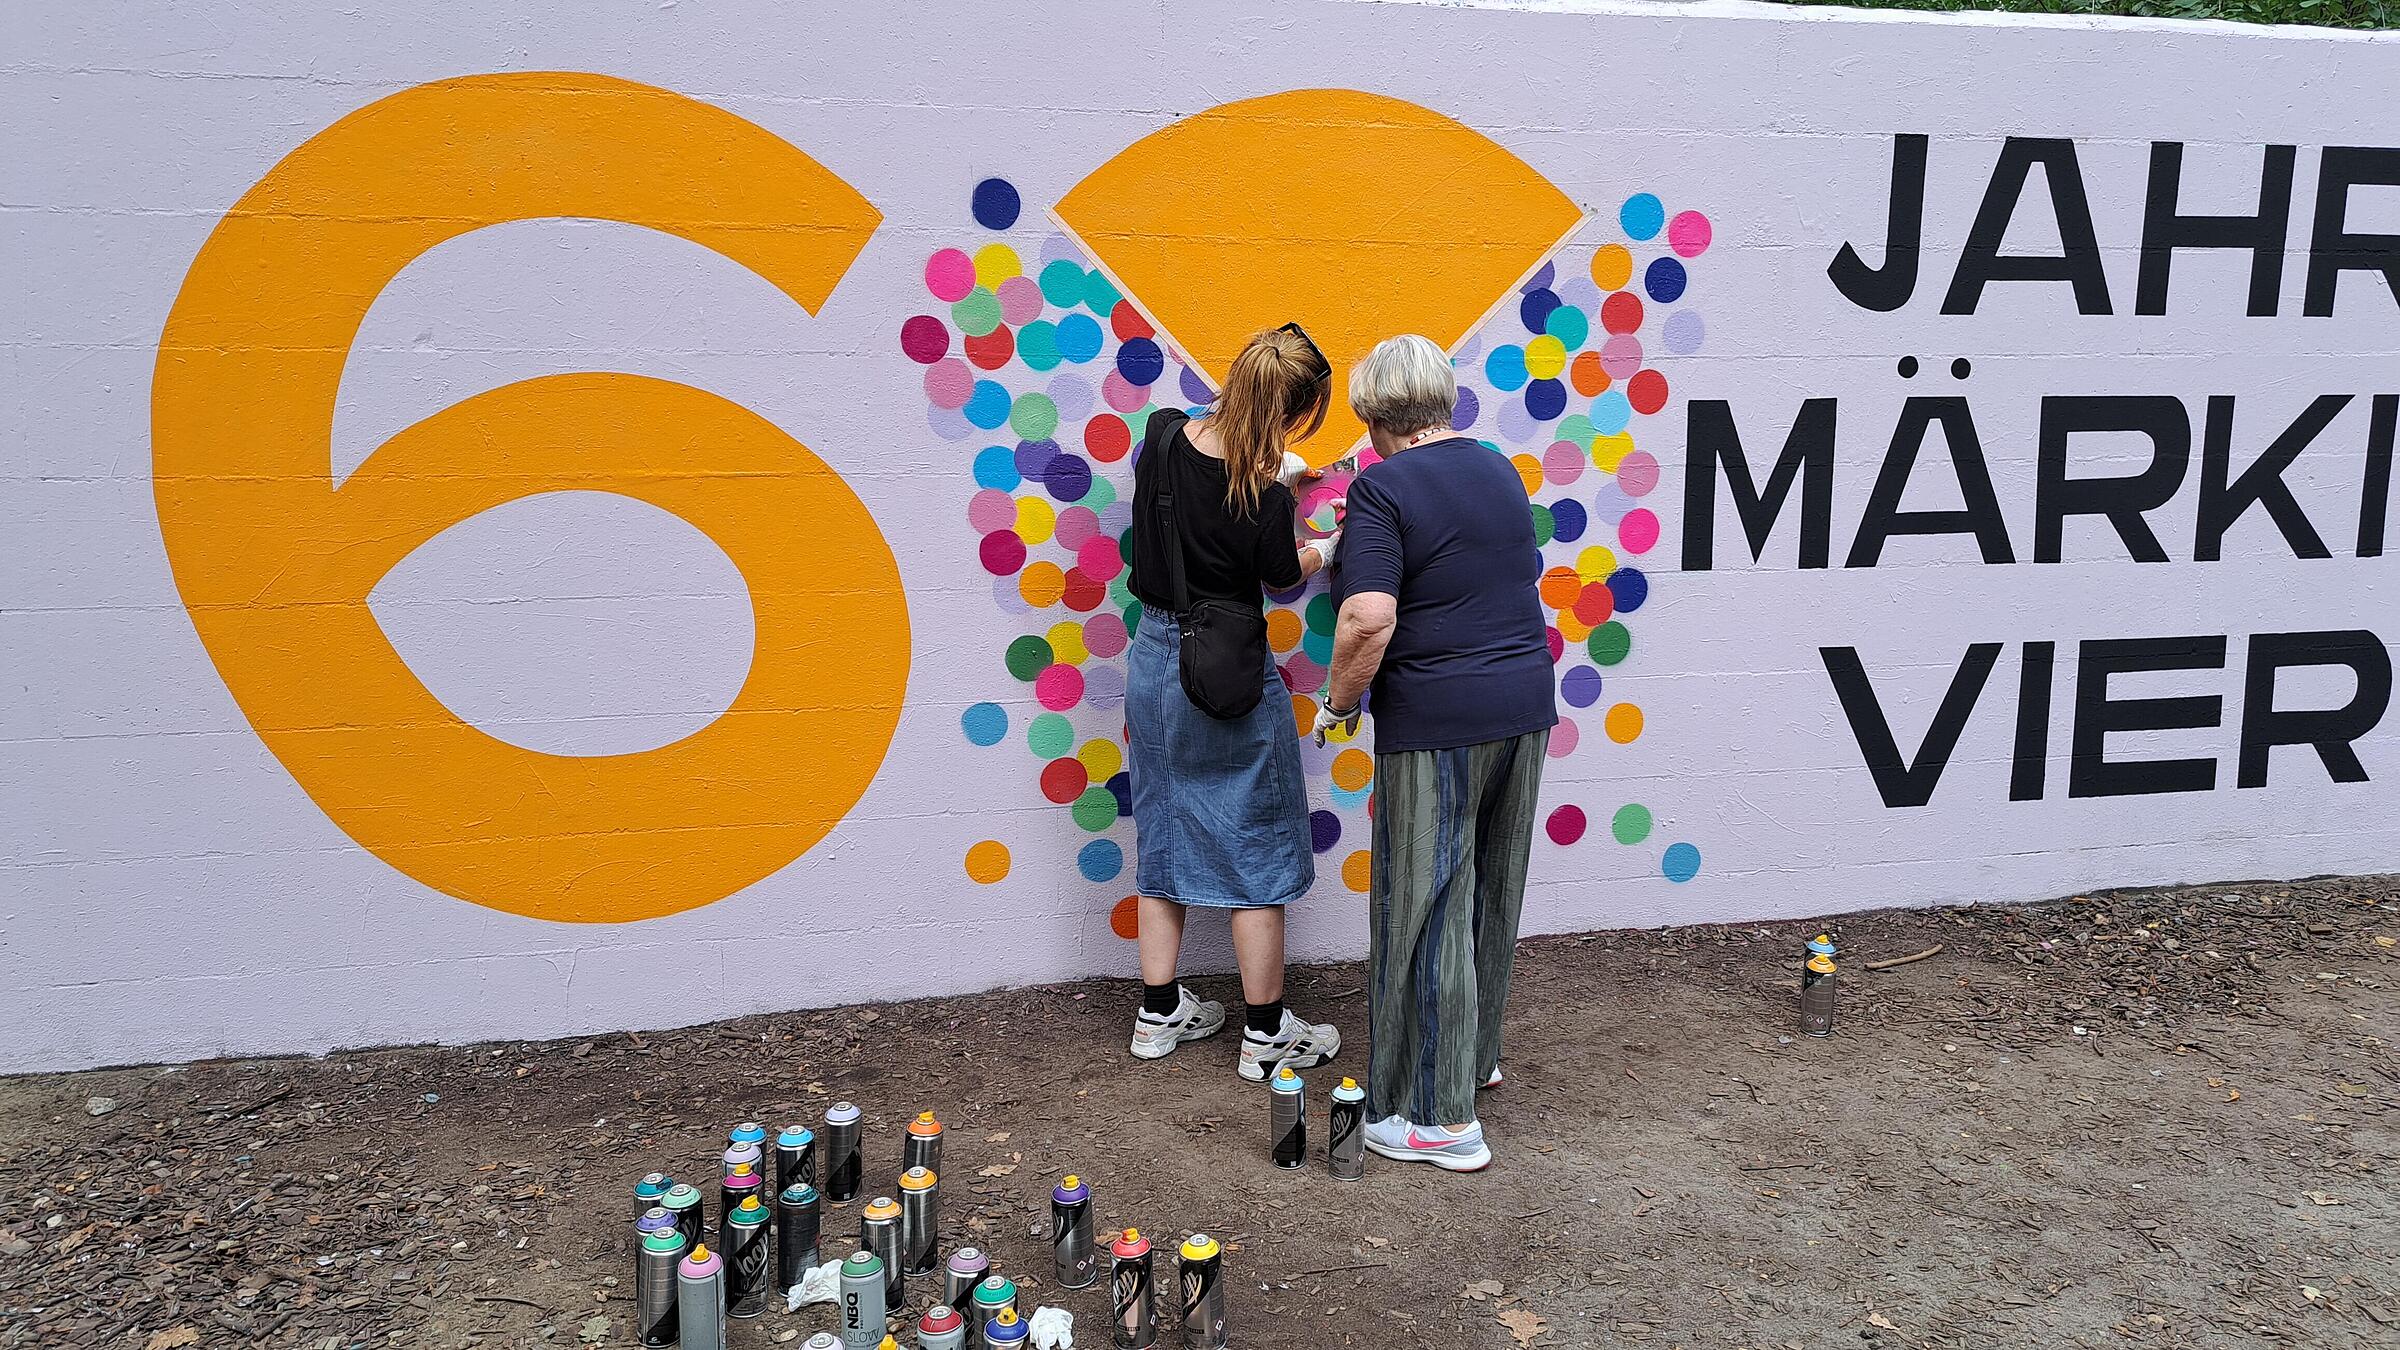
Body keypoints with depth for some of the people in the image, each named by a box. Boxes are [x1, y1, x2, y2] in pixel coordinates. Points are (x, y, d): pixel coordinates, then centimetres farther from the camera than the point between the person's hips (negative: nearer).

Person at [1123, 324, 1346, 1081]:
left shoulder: (1163, 434, -7)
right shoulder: (1264, 499, -23)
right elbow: (1284, 581, -3)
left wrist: (1274, 470, 17)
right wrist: (1331, 548, 16)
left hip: (1154, 657, 7)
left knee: (1164, 839, 18)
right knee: (1256, 850, 7)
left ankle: (1159, 1014, 28)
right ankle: (1267, 1036, 17)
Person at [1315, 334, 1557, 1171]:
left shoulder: (1382, 489, -12)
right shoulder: (1501, 474, 10)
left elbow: (1370, 618, -24)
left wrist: (1338, 701, -7)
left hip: (1436, 724, -7)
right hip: (1524, 706, 7)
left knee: (1426, 906, 1)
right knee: (1492, 894, 20)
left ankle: (1441, 1116, 6)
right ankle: (1477, 1054, 37)